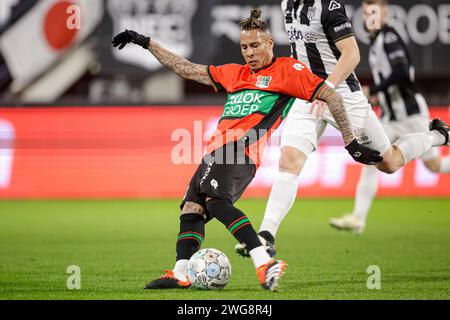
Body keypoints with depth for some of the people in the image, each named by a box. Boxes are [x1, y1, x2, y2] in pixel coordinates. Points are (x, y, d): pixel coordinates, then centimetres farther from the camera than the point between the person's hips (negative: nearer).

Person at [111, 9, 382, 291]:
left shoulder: (287, 69, 7)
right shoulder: (235, 73, 27)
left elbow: (330, 96, 4)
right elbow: (187, 69, 34)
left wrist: (351, 144, 1)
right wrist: (146, 43, 35)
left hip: (240, 150, -8)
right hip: (218, 150, 8)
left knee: (216, 200, -29)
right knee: (191, 207, -5)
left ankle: (265, 263, -38)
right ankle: (181, 273, -14)